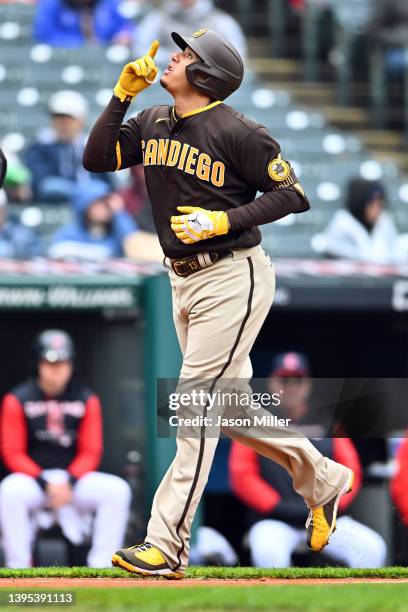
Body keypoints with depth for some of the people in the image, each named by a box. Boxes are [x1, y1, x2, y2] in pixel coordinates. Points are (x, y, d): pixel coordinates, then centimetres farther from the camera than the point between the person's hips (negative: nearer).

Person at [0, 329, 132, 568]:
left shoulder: (87, 399, 5)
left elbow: (91, 452, 3)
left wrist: (69, 482, -15)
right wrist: (45, 484, -18)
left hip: (74, 478, 2)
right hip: (32, 477, -2)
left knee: (118, 490, -24)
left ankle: (100, 568, -20)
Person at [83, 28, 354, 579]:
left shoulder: (237, 133, -15)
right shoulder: (152, 124, 6)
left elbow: (293, 196, -12)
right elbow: (96, 159, 0)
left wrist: (224, 220, -21)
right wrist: (123, 93, -5)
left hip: (234, 280, -8)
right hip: (185, 284, 8)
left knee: (197, 404, -11)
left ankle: (167, 546, -11)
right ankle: (321, 480, 34)